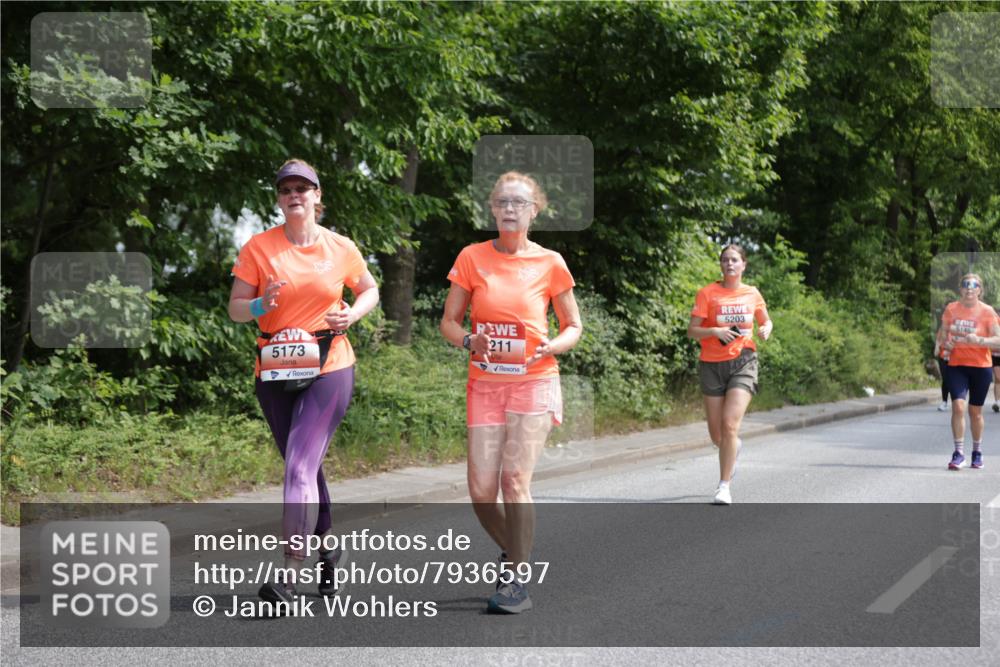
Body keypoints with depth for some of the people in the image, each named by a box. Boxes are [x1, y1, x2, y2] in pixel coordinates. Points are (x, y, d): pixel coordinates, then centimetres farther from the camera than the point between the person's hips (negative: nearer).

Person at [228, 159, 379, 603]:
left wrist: (353, 313, -3)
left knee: (300, 468, -16)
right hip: (275, 374, 3)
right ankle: (329, 550, 36)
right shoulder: (258, 247, 1)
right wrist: (261, 305, -21)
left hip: (329, 370, -2)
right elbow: (235, 308, 1)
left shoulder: (341, 248, 2)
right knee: (304, 468, 15)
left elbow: (370, 289, 18)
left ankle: (289, 576, -20)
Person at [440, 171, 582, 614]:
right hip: (484, 385, 2)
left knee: (515, 479, -16)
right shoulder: (472, 258, 2)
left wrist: (550, 347, -13)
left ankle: (518, 581, -4)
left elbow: (573, 326, 9)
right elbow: (449, 321, 7)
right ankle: (514, 553, 27)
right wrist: (470, 341, -15)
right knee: (481, 490, -3)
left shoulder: (549, 263, 0)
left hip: (534, 382, -2)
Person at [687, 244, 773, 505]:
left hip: (743, 362, 0)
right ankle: (735, 446, 45)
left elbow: (766, 321, 22)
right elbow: (692, 330, -4)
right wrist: (715, 331, -22)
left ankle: (724, 486, -8)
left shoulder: (752, 294, 5)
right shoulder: (707, 293, -2)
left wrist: (766, 328, -1)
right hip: (712, 364, 1)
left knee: (730, 424, -17)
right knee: (716, 434, 8)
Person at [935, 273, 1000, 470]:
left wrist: (979, 340, -25)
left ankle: (977, 452, 27)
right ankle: (959, 453, -10)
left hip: (980, 367, -1)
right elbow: (942, 333, 14)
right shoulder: (951, 309, 3)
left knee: (975, 411, 8)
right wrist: (944, 343, -8)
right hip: (956, 365, 1)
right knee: (958, 406, -15)